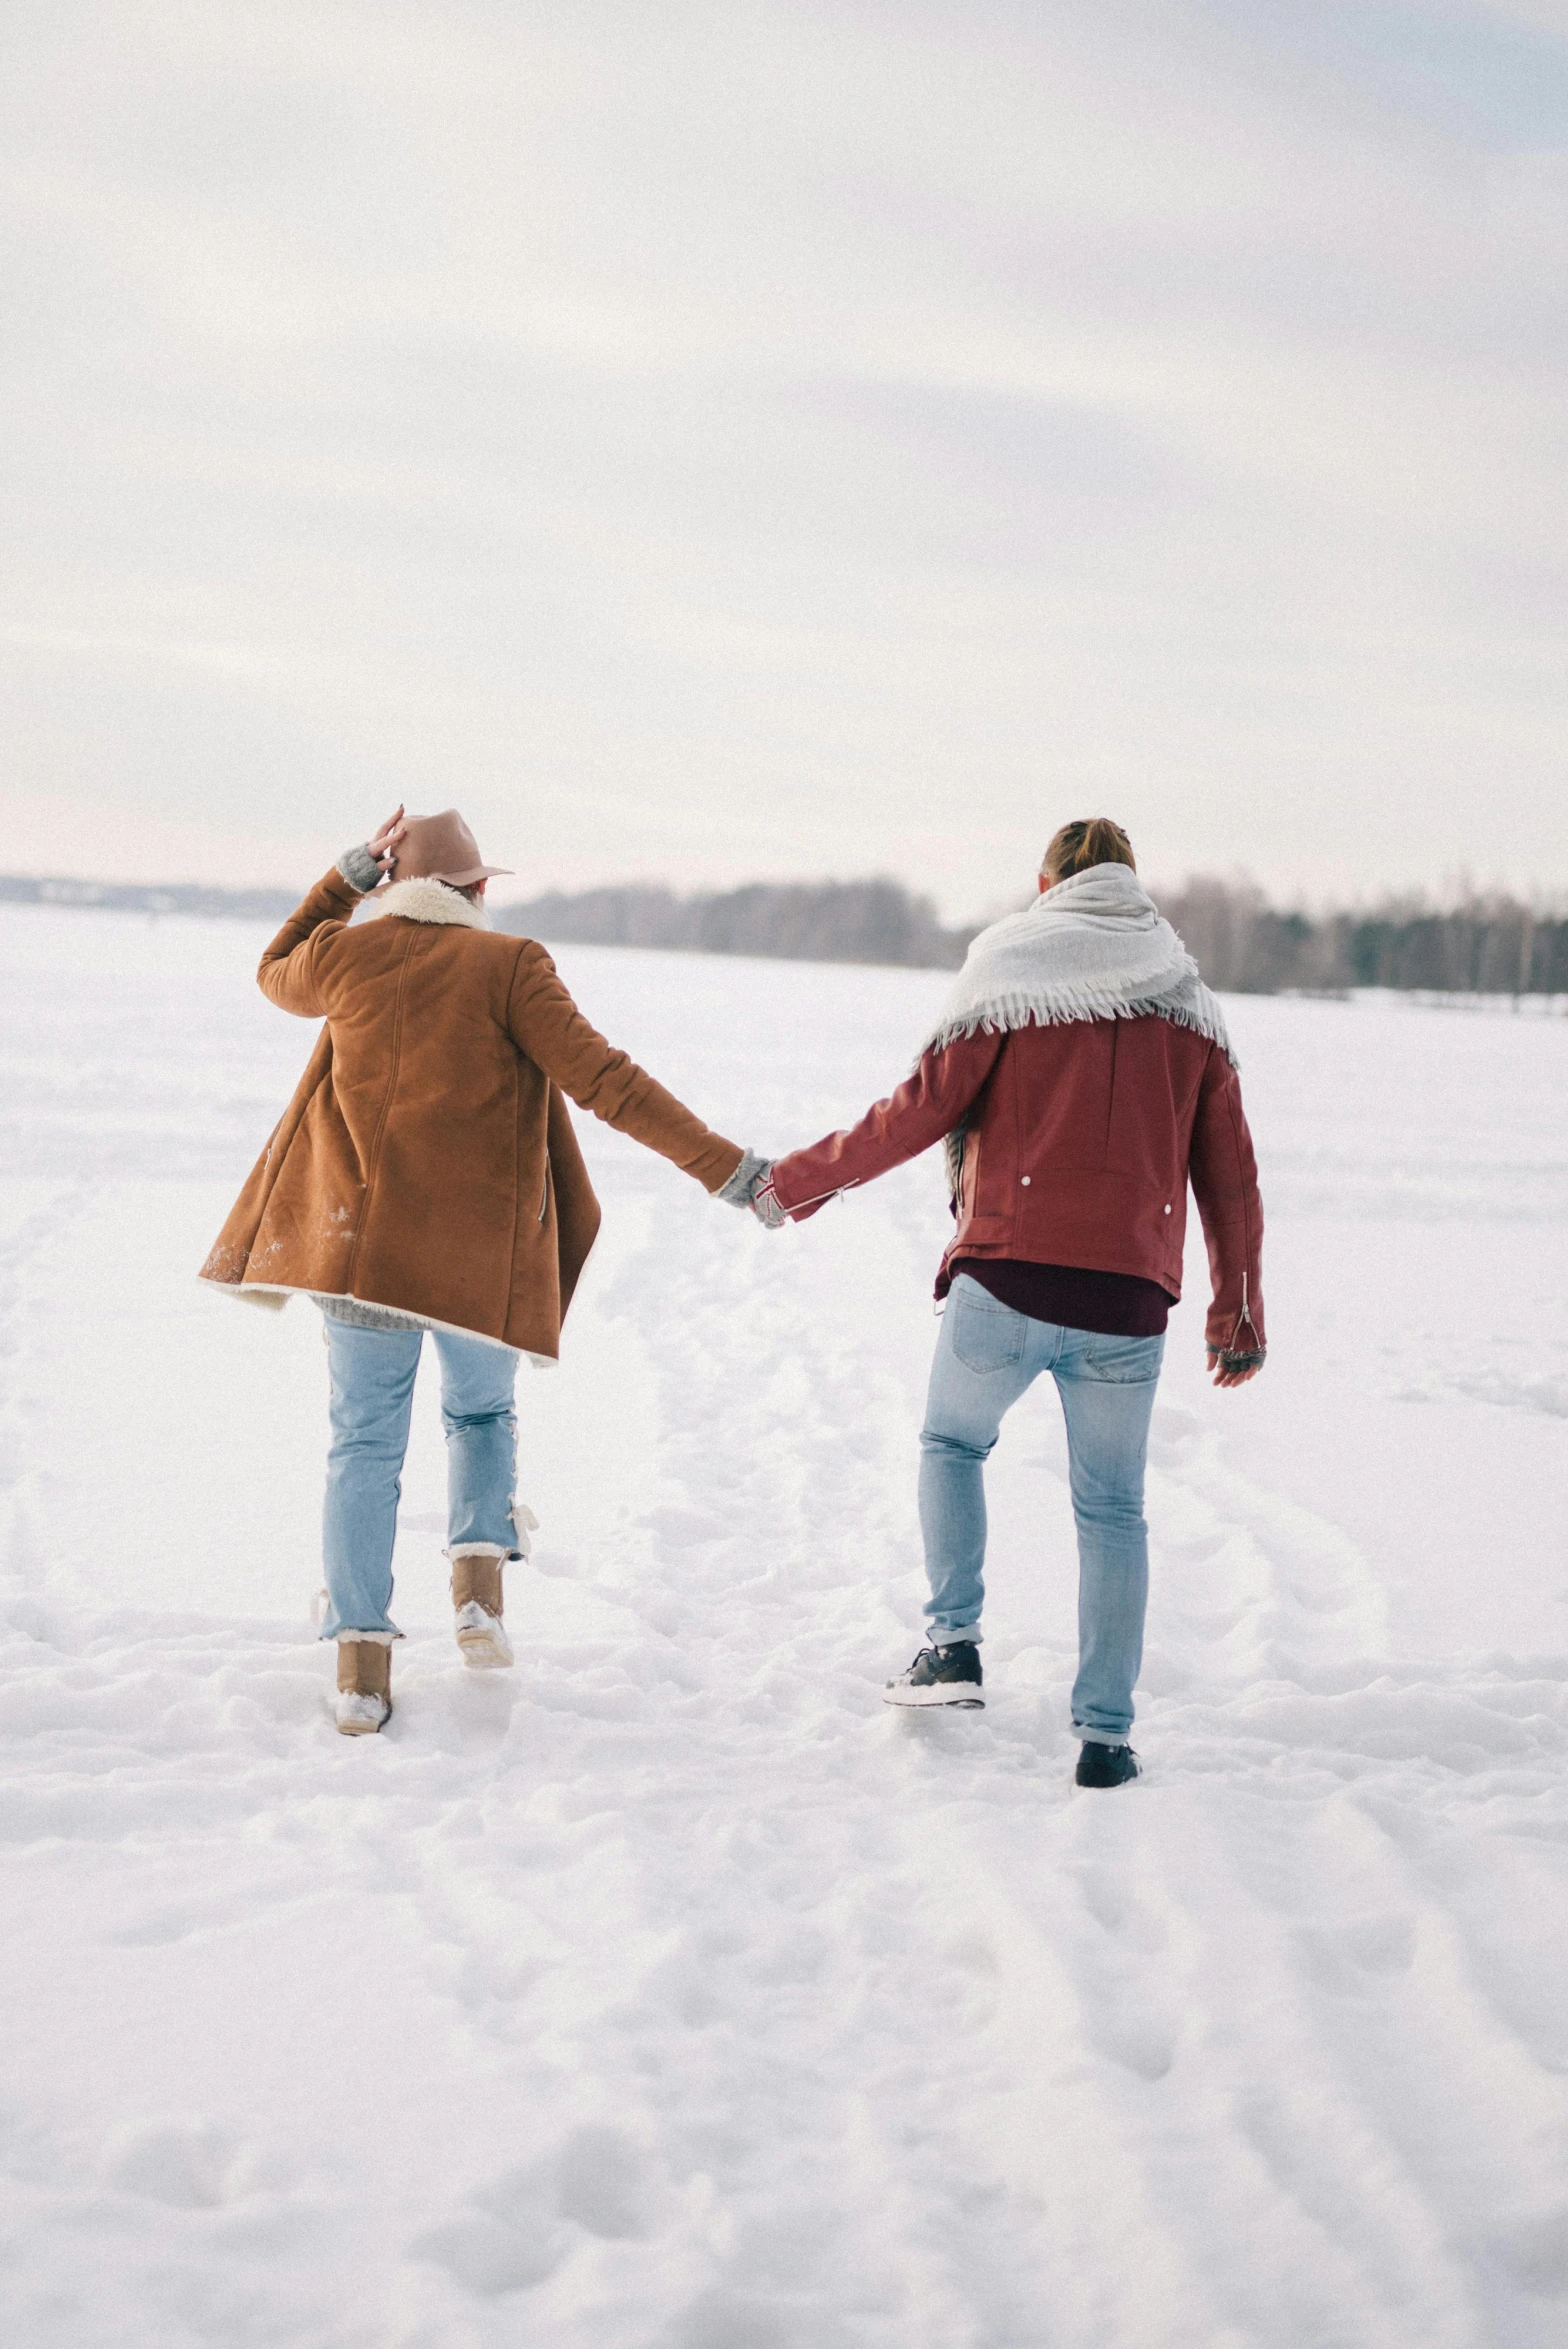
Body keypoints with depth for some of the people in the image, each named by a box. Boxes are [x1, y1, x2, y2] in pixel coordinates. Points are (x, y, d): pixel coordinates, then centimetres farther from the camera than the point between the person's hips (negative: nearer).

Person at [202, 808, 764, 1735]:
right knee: (482, 1415, 21)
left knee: (366, 1443, 9)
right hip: (481, 1251, -1)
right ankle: (480, 1580, -2)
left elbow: (276, 975, 28)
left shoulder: (345, 954, 3)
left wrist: (347, 879, 28)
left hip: (362, 1238, 2)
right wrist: (722, 1165, -14)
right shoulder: (509, 966, -6)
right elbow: (604, 1079, -14)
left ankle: (361, 1660, 3)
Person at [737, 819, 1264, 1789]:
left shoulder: (1010, 973, 1)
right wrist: (1239, 1310, 20)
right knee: (1112, 1510, 13)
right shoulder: (1192, 1003, 11)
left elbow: (918, 1112, -3)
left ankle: (955, 1641, 9)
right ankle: (1105, 1733, 8)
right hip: (1128, 1303, 2)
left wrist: (794, 1182, 8)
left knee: (953, 1444, 24)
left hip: (1005, 1280, -2)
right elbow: (1229, 1173, 11)